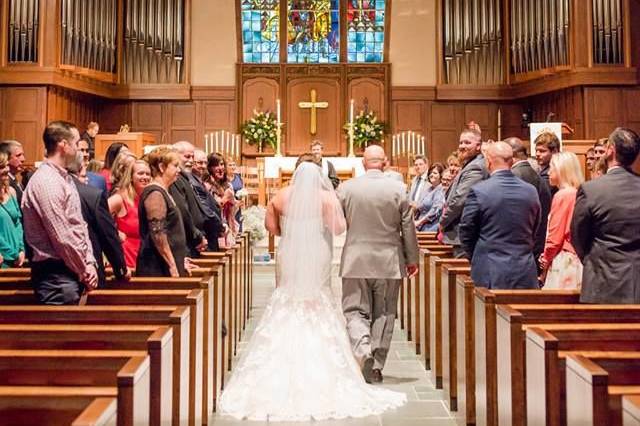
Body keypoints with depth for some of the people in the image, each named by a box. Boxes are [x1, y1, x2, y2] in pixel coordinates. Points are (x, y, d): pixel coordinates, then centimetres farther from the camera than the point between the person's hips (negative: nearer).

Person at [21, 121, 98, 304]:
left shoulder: (65, 178, 15)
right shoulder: (46, 182, -16)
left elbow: (80, 226, 14)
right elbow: (61, 237, -18)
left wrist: (89, 263, 3)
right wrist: (84, 271, -9)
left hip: (72, 272, 9)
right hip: (56, 274, -9)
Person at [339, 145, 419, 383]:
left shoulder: (346, 188, -5)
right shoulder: (398, 189, -5)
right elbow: (408, 228, 0)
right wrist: (412, 259, 11)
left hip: (356, 261, -1)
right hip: (389, 262, 1)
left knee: (355, 311, 8)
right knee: (384, 314, 11)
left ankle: (363, 348, -19)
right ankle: (376, 367, 15)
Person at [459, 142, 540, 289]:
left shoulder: (478, 191, -11)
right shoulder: (531, 191, 1)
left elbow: (466, 232, -2)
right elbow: (534, 232, 11)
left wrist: (474, 258, 15)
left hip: (490, 273, -3)